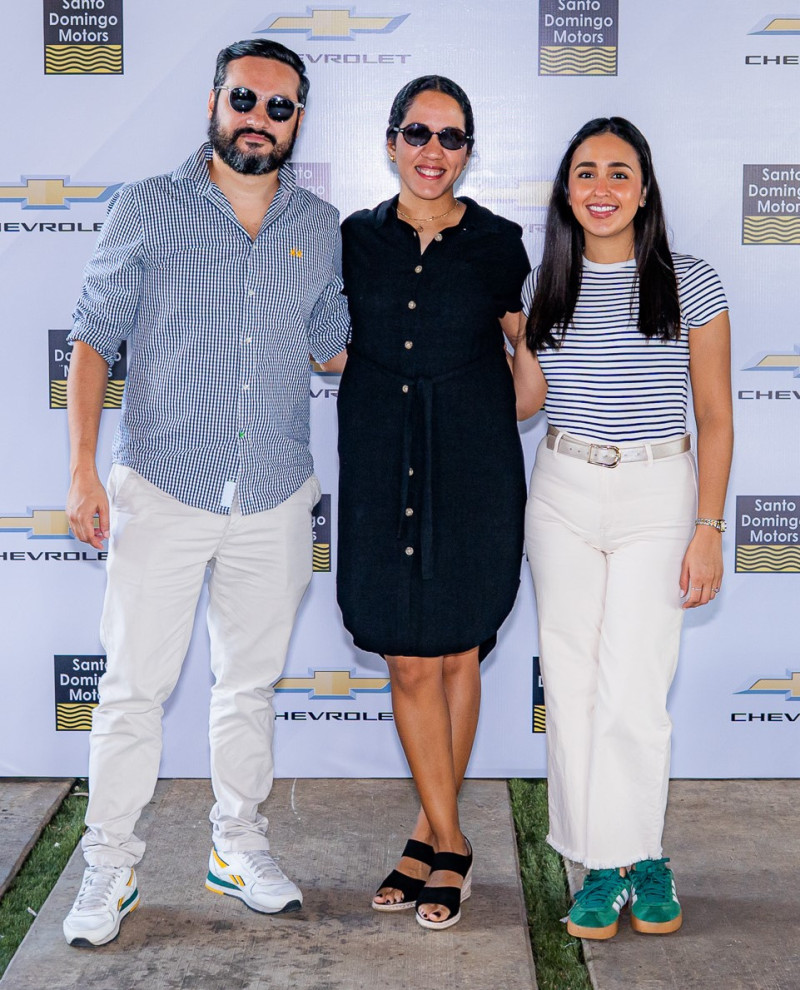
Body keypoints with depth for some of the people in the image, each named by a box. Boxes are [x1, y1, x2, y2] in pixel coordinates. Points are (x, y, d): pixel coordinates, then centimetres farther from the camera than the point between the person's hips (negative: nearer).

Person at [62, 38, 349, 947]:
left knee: (250, 681, 13)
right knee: (134, 684, 0)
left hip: (275, 497, 3)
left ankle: (239, 846, 27)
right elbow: (93, 338, -1)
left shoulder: (319, 228, 7)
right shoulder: (147, 209, -2)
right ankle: (110, 865, 15)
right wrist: (82, 469, -9)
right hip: (160, 489, -3)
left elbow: (335, 344, 16)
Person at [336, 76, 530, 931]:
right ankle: (447, 842, 16)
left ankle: (430, 834, 22)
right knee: (409, 662, 1)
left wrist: (524, 340, -4)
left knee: (455, 654, 6)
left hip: (471, 469, -1)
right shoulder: (354, 239, 6)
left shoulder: (499, 244, 2)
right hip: (381, 470, 1)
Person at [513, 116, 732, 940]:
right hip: (563, 493, 3)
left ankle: (639, 855, 14)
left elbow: (715, 418, -1)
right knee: (570, 683, 3)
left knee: (632, 692, -7)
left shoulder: (690, 285, -2)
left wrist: (708, 530, -6)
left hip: (658, 495, -3)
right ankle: (604, 864, 15)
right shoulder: (545, 286, 7)